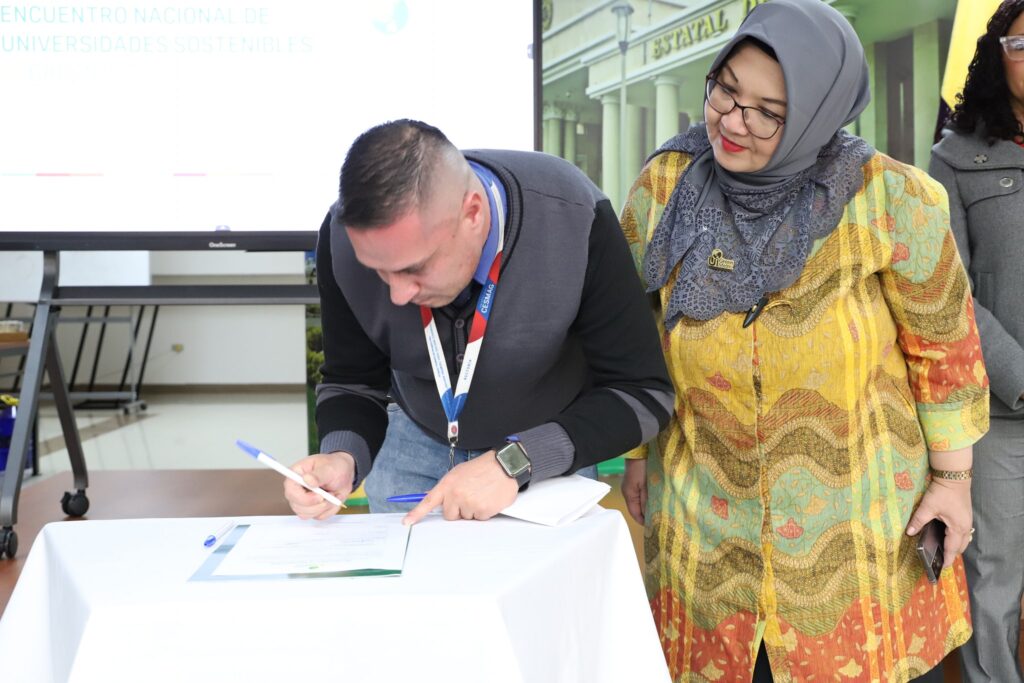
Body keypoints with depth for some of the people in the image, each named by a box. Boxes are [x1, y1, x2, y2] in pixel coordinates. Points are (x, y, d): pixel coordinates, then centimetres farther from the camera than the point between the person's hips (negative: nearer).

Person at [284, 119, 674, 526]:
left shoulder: (575, 219, -33)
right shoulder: (345, 234, -24)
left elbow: (642, 393, -26)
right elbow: (353, 383, -10)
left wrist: (515, 461, -37)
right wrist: (343, 457, -30)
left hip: (548, 451, -2)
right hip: (416, 440, 2)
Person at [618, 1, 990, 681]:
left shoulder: (891, 200, -15)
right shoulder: (662, 189, -8)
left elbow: (944, 346, -4)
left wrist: (953, 475, 2)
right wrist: (638, 451, 10)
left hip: (861, 513, -1)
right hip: (707, 513, 2)